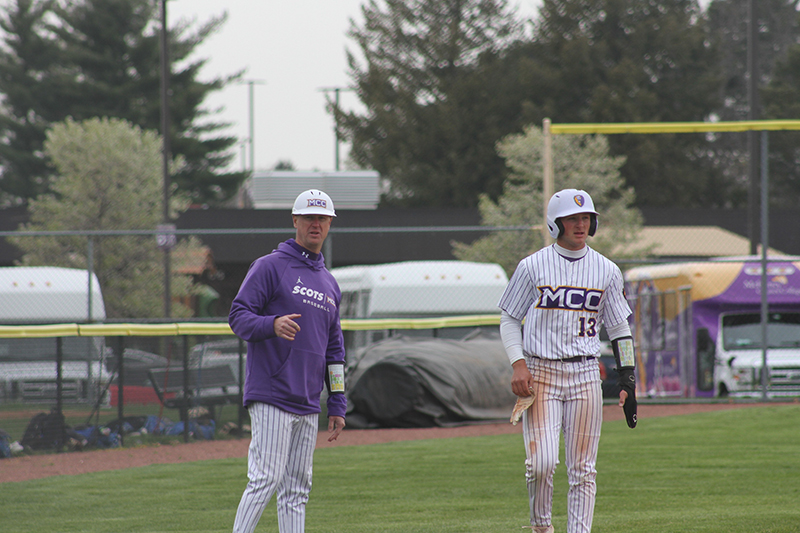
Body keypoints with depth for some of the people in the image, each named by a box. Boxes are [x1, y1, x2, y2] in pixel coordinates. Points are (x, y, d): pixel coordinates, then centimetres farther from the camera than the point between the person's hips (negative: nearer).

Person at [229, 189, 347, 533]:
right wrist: (272, 325, -30)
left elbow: (334, 349, 23)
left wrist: (338, 405, 16)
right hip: (271, 398, -7)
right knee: (266, 479, -14)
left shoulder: (328, 283, 20)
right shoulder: (270, 267, -1)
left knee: (297, 490, 7)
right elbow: (238, 317, -9)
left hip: (308, 405, 7)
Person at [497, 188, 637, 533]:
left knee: (582, 469, 0)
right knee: (541, 462, -13)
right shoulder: (533, 266, 0)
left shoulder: (606, 271, 7)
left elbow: (619, 329, 13)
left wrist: (627, 381, 7)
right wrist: (518, 365, -8)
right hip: (540, 373, -2)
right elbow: (508, 319, 6)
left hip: (585, 375, 2)